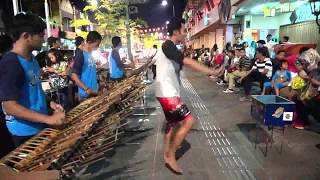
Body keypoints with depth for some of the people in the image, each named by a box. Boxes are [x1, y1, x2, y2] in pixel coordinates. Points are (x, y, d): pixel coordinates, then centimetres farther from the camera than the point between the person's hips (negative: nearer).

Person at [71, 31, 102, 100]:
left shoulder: (91, 54, 8)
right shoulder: (80, 55, -15)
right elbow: (74, 76, -18)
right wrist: (87, 90, -25)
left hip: (95, 92, 8)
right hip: (85, 94, -8)